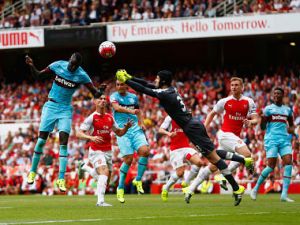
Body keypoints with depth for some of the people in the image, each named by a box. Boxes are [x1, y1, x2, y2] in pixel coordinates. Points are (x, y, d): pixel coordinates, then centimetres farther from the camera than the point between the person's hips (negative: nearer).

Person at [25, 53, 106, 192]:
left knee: (63, 142, -10)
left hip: (65, 109, -1)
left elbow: (95, 94, -11)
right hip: (51, 106, 1)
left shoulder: (81, 75, -11)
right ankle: (32, 171, 16)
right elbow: (37, 75, 3)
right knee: (41, 140, -1)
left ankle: (61, 179, -9)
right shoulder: (57, 66, -8)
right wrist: (31, 66, -15)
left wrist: (100, 91, -34)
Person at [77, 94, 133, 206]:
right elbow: (79, 134, -12)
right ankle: (100, 201, -30)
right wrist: (91, 138, -30)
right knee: (104, 172, -28)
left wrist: (126, 127, -1)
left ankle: (85, 167, 35)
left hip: (108, 151, 6)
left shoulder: (110, 117, 9)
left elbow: (119, 133, 20)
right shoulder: (92, 118, -8)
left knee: (105, 180, 12)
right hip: (96, 151, -6)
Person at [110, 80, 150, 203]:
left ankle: (138, 180, -1)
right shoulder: (114, 96, 0)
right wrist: (131, 111, -37)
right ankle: (120, 188, 5)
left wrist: (141, 123, 13)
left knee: (145, 151, -18)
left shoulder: (133, 97, 15)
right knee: (128, 159, -11)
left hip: (135, 129, 4)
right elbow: (117, 107, -21)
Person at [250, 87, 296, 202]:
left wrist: (291, 129, 4)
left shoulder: (287, 110, 16)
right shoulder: (268, 109, 5)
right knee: (271, 166, -12)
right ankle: (255, 189, 7)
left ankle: (284, 194, -15)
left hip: (285, 140, 4)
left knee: (288, 163, -14)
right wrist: (263, 118, -19)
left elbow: (291, 125, 28)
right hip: (272, 140, -4)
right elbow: (262, 127, 2)